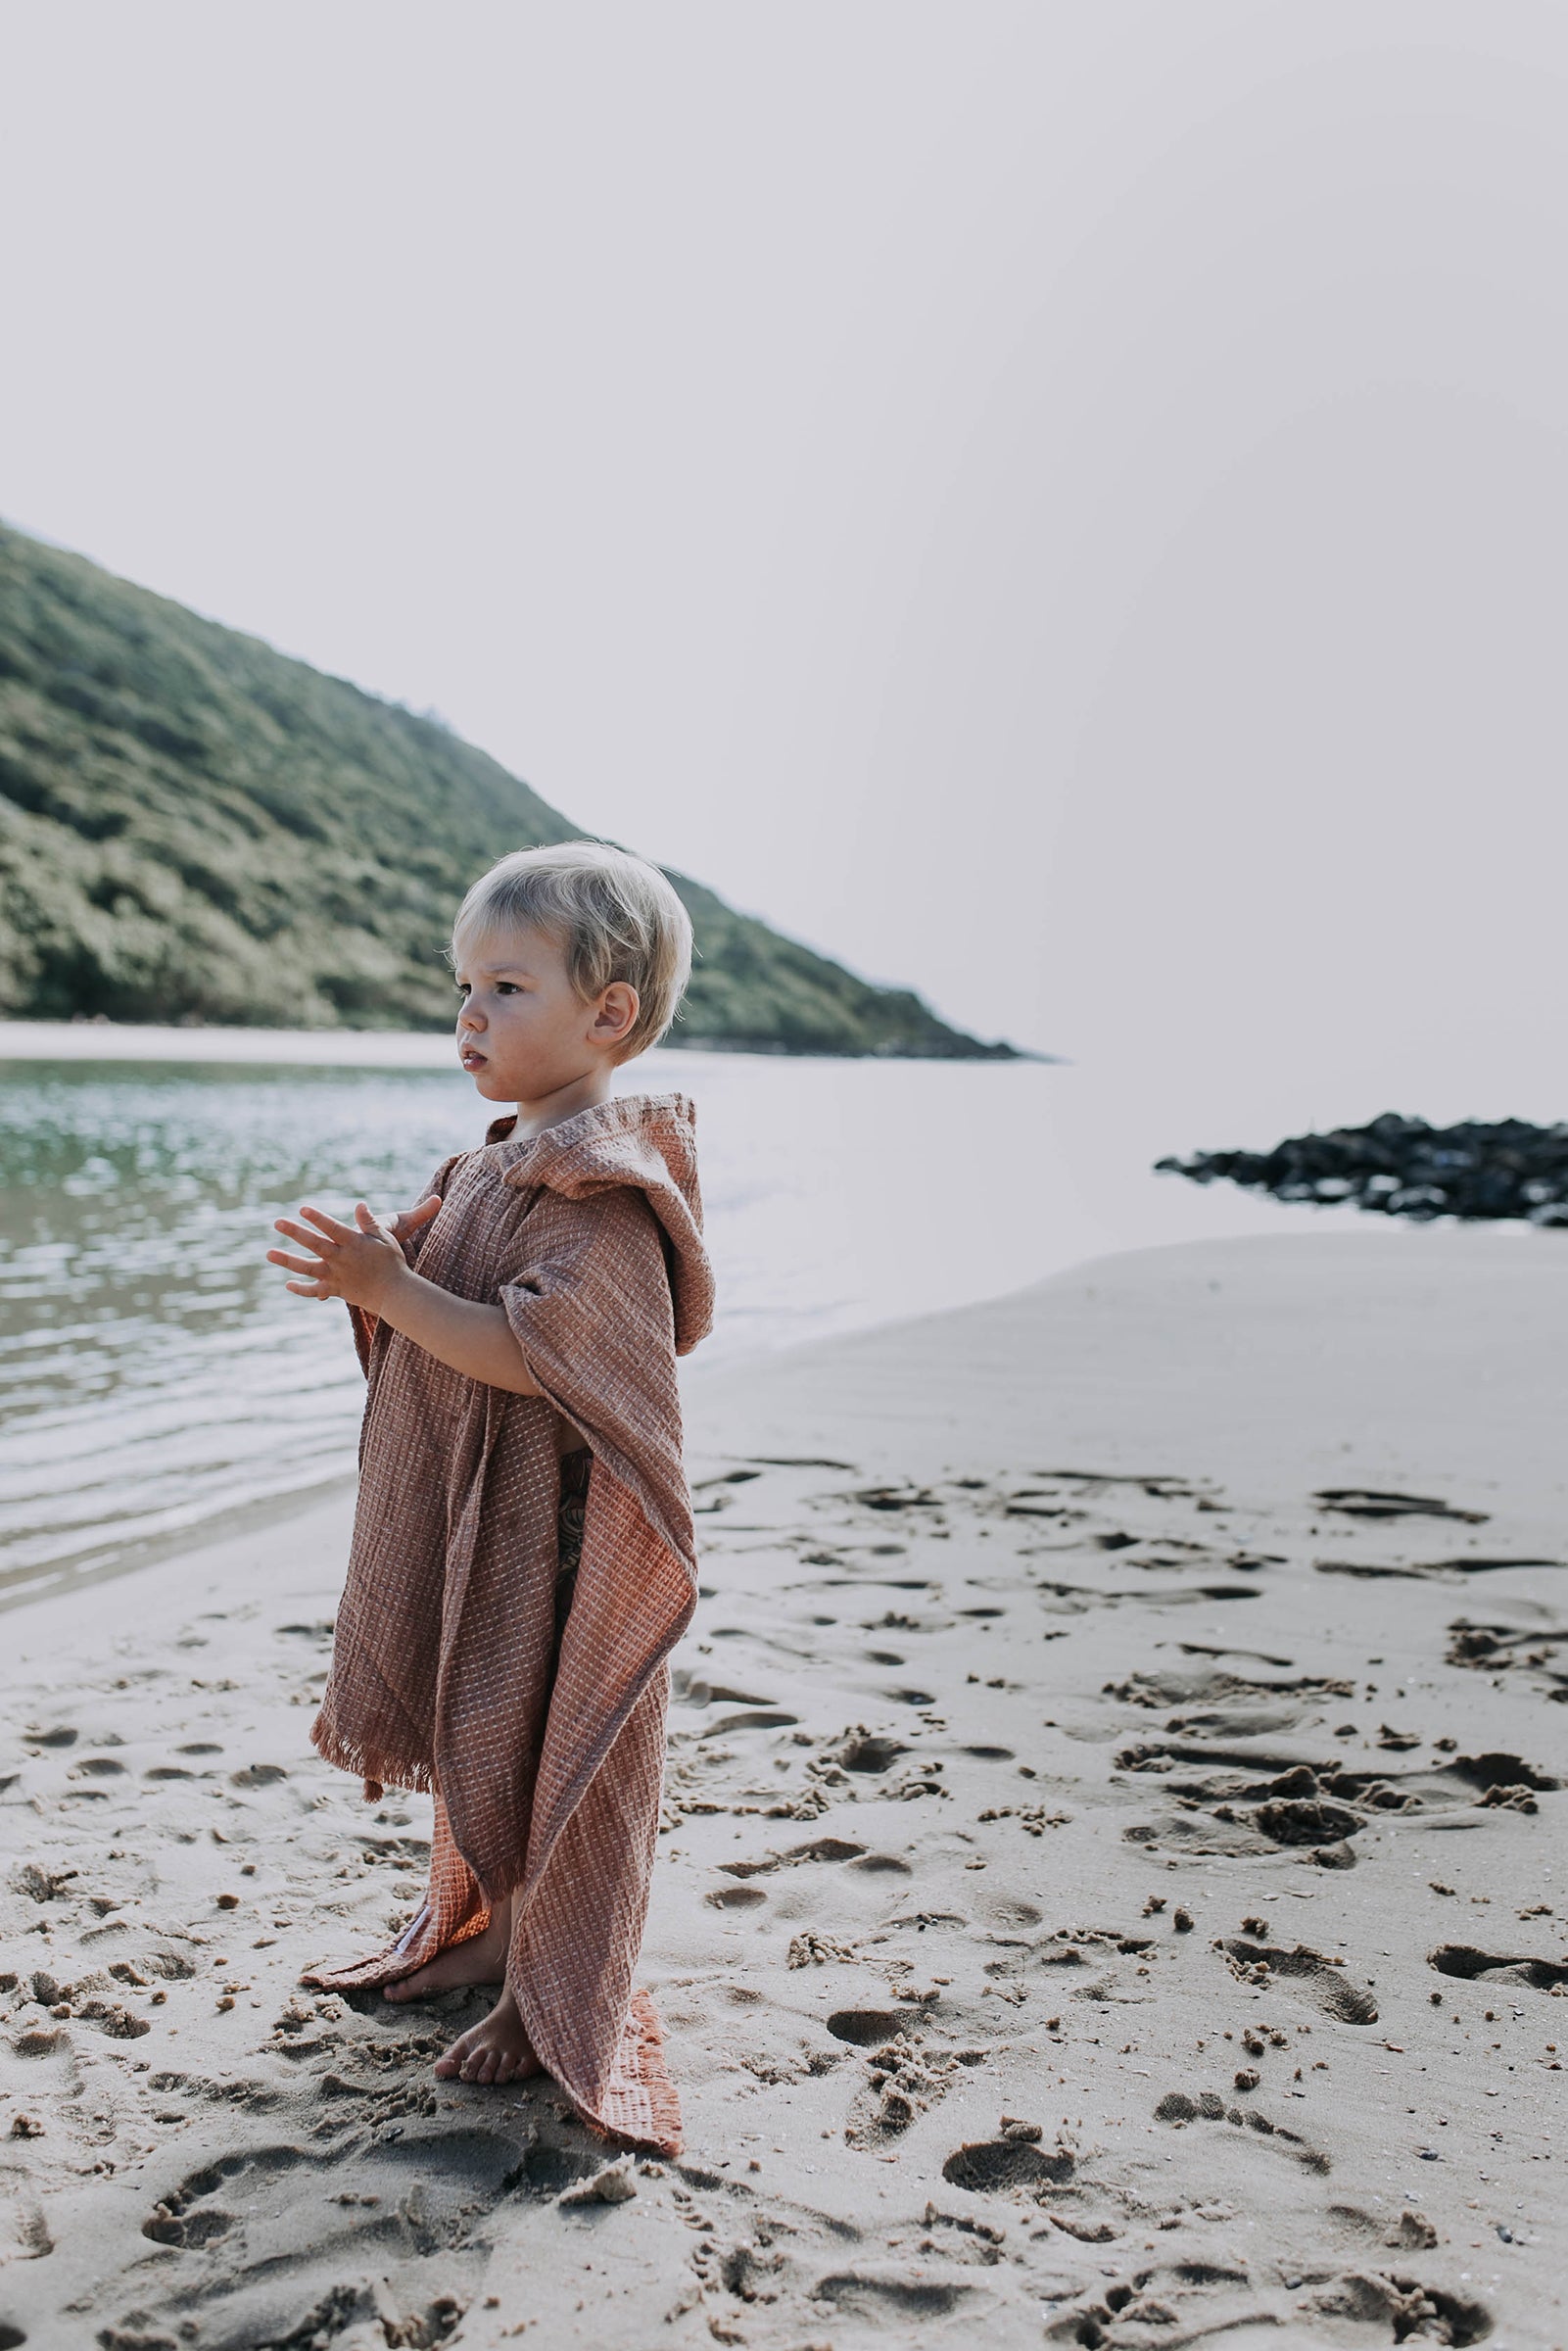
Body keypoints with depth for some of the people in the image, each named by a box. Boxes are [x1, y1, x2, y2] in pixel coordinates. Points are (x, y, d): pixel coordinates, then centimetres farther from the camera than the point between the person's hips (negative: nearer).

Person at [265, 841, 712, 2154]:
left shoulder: (604, 1191, -21)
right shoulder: (501, 1165, 10)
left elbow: (531, 1350, -29)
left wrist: (392, 1288, -28)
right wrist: (375, 1268, 0)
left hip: (558, 1534, -9)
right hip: (473, 1521, 9)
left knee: (545, 1752, 5)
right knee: (477, 1738, 22)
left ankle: (561, 2002, 23)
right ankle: (481, 1928, 43)